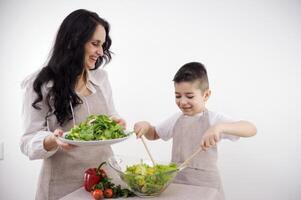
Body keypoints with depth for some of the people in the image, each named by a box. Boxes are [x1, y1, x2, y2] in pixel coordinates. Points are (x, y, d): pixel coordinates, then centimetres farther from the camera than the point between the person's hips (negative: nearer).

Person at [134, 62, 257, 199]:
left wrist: (219, 127, -41)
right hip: (176, 179, 4)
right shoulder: (176, 119, 3)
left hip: (204, 184, -4)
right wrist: (146, 126, -4)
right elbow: (154, 135, 20)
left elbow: (251, 129, -25)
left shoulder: (214, 119, -13)